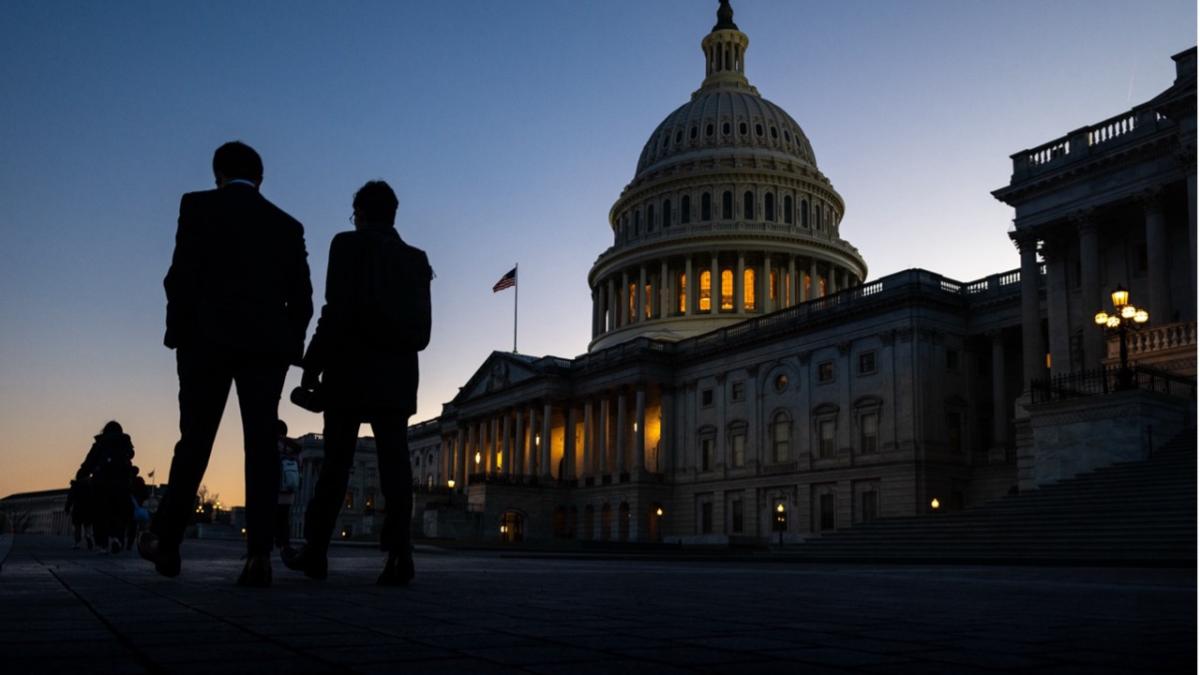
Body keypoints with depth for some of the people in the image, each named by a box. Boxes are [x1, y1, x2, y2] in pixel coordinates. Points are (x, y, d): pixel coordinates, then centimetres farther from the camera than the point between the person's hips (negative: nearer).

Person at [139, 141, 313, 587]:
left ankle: (166, 541, 14)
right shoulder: (287, 225, 14)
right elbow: (301, 297, 9)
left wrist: (178, 333, 3)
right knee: (261, 443, -3)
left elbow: (182, 277, -4)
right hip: (267, 343, 2)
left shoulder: (198, 205, 5)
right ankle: (259, 554, -10)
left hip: (209, 337, -1)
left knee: (195, 439, 8)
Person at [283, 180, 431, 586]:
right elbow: (422, 330, 11)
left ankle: (315, 551, 10)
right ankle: (398, 554, -10)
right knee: (394, 461, -3)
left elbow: (336, 313, -10)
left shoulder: (349, 245, 0)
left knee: (336, 462, 2)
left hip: (351, 371, -3)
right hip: (398, 376, 3)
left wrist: (312, 366, -7)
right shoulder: (416, 260, 14)